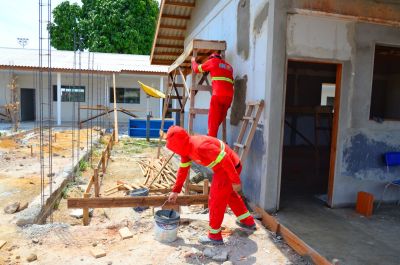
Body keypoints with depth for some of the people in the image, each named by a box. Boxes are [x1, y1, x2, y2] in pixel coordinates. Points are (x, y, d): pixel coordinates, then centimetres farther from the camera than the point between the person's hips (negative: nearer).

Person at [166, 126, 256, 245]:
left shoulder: (200, 146, -32)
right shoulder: (186, 148, -2)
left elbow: (225, 159, -29)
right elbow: (183, 169, 8)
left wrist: (235, 181, -22)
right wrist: (175, 190, 10)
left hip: (230, 167, -10)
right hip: (221, 168, 10)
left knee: (216, 200, 0)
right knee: (230, 195, 26)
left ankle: (214, 236, 16)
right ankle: (248, 222, 44)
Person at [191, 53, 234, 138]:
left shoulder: (212, 61, 11)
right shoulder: (229, 66, 27)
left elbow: (197, 69, 19)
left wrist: (193, 61, 39)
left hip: (218, 94, -6)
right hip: (229, 95, 6)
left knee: (213, 119, -3)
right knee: (220, 119, 12)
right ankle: (212, 136, 19)